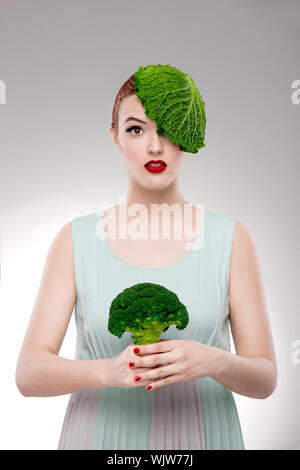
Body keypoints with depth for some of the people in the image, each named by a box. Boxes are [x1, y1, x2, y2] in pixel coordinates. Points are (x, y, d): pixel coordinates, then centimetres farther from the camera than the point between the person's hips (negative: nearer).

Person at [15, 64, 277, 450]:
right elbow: (29, 373, -10)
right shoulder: (75, 240, -6)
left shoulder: (232, 239, -7)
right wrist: (109, 370, -28)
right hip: (100, 435, 0)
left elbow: (265, 378, -6)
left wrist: (211, 361, -26)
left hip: (202, 434, 1)